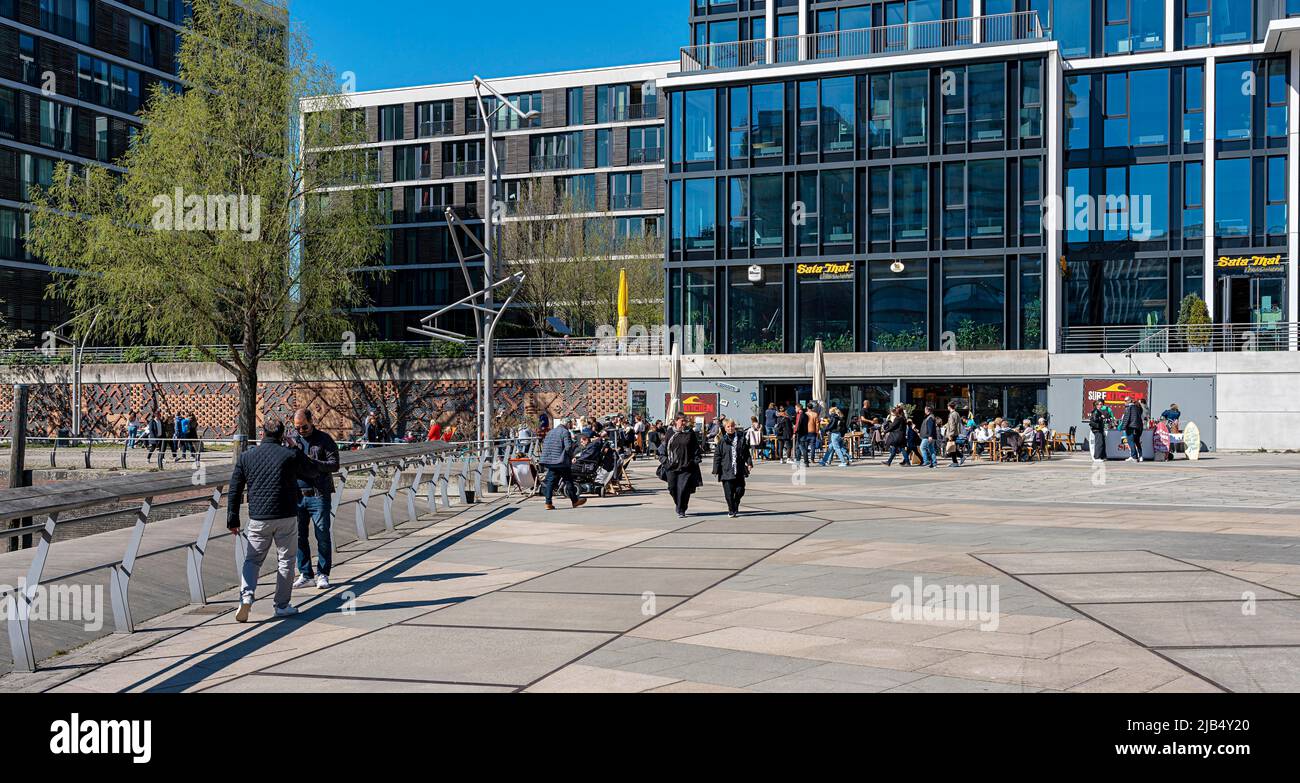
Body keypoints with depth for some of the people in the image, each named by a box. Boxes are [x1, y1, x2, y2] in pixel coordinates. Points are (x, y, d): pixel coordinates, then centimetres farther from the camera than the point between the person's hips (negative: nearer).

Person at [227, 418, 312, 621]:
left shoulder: (246, 456, 5)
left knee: (252, 559, 12)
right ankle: (282, 606, 12)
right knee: (285, 560, 9)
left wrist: (233, 520, 11)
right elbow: (308, 471, 17)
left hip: (258, 518, 2)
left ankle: (246, 596, -10)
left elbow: (235, 490, 6)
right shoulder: (291, 454, -3)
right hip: (285, 517, -2)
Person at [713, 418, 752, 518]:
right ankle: (731, 510, 11)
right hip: (726, 471, -2)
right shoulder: (722, 440, 1)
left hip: (739, 471, 2)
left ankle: (735, 508, 26)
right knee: (729, 493, -3)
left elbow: (746, 452, 13)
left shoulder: (741, 438, 8)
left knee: (740, 490, 4)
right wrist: (716, 469, -2)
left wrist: (749, 462, 1)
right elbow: (717, 455, 1)